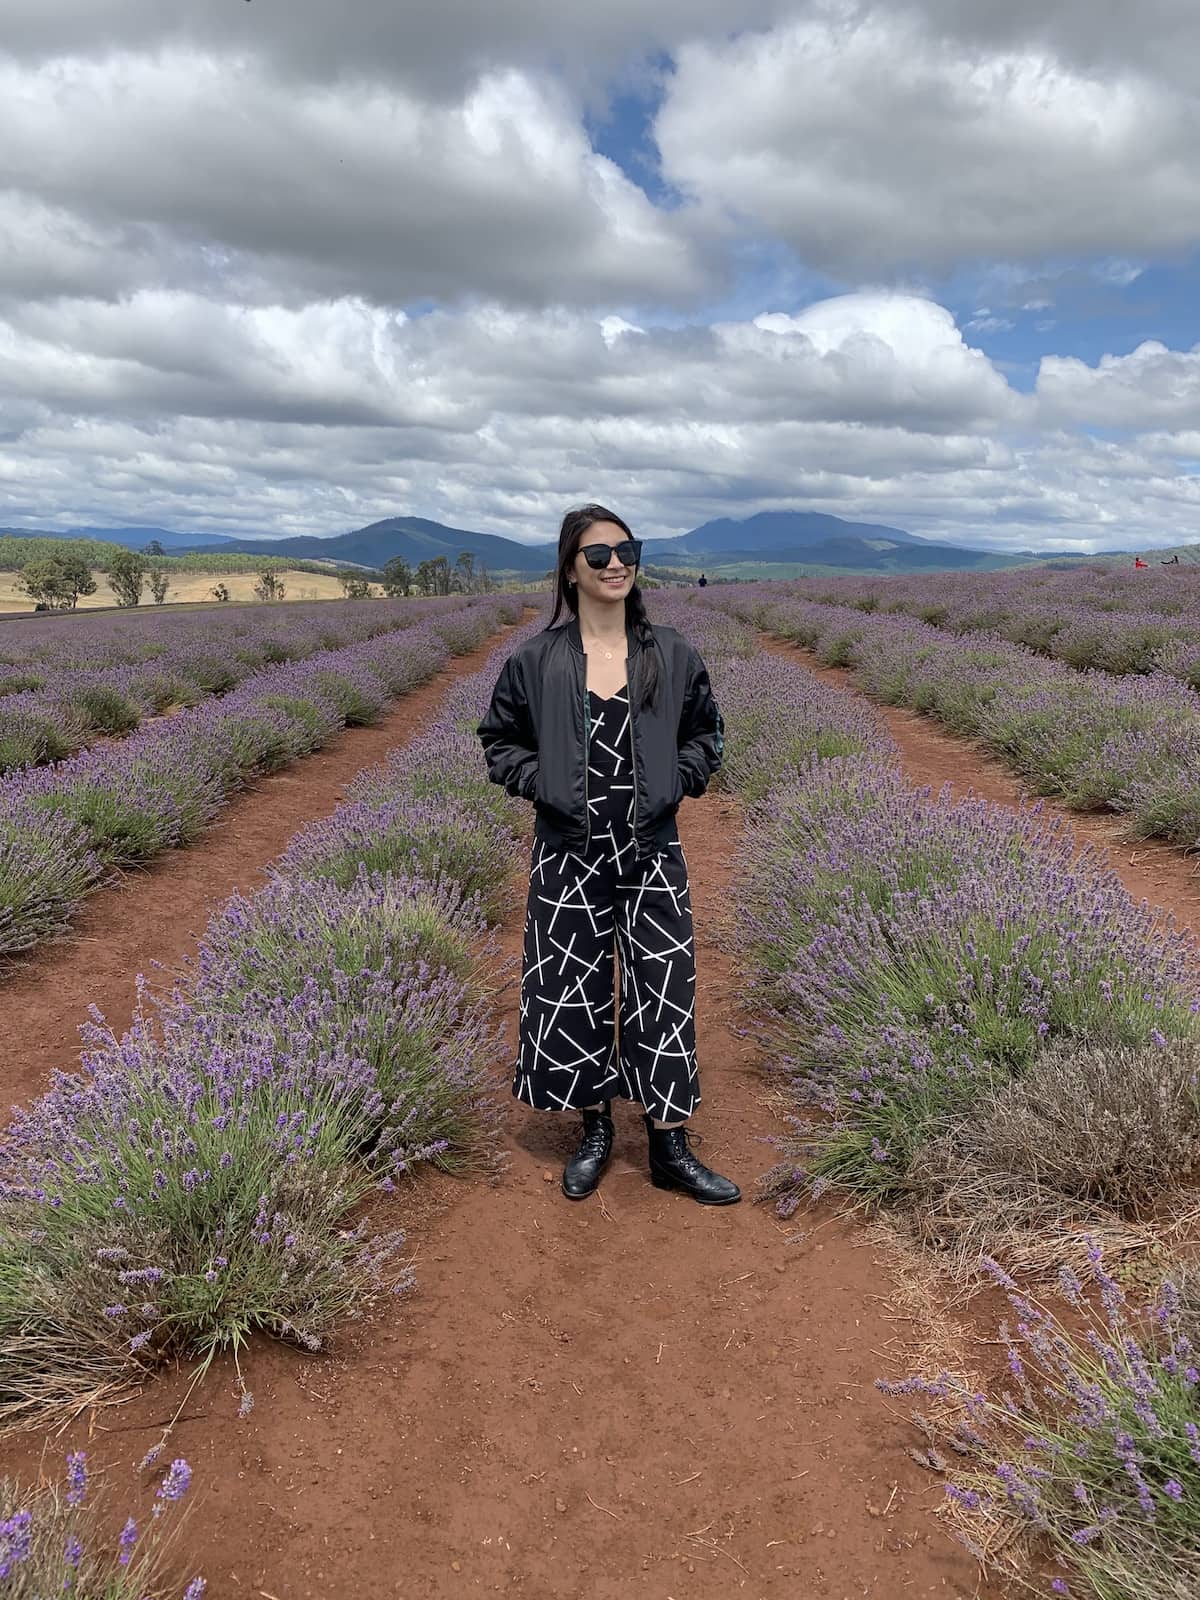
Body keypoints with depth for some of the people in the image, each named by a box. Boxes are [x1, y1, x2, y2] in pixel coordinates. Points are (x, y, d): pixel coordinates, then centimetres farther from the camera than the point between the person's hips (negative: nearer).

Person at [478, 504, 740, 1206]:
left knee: (664, 991, 4)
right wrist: (546, 785, -8)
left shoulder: (673, 654, 2)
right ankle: (595, 1129, 29)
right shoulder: (536, 659, -2)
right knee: (572, 990, 8)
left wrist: (674, 783, -3)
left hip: (652, 851, 1)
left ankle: (671, 1148, 18)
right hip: (570, 853, 0)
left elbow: (707, 734, 13)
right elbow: (500, 742, 7)